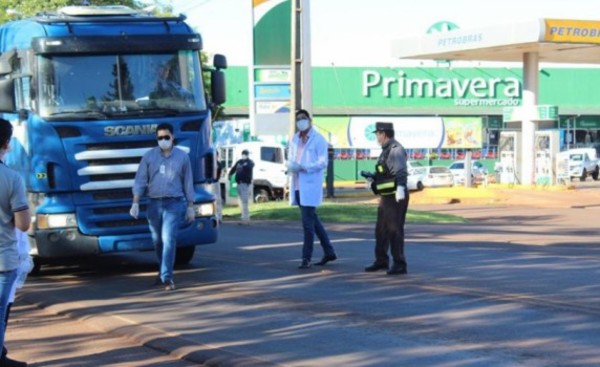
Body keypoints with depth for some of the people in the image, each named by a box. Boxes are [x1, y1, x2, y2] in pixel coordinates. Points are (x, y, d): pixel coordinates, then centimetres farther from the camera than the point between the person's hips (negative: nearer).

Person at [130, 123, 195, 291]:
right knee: (157, 241, 13)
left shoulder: (182, 157, 3)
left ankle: (166, 277, -14)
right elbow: (140, 181, 3)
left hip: (174, 204, -2)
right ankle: (163, 271, 33)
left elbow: (188, 183, 6)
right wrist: (135, 203, -5)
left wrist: (190, 206, 5)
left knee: (169, 239, -14)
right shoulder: (149, 156, 4)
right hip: (154, 203, 3)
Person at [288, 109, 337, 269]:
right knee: (313, 220, 14)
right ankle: (329, 252, 25)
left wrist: (304, 167, -21)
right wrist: (291, 166, -2)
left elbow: (323, 162, -11)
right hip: (298, 186, 7)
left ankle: (306, 258, -3)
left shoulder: (318, 139, -5)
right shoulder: (294, 139, 16)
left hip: (310, 186, -7)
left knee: (308, 222, -8)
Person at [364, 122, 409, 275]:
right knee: (381, 230, 17)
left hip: (395, 197, -11)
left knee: (395, 231, -7)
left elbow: (400, 171, -29)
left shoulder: (396, 149, -16)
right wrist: (373, 177, 29)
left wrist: (400, 188, -40)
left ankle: (399, 264, -2)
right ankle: (381, 261, 28)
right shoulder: (386, 150, 16)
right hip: (386, 196, 11)